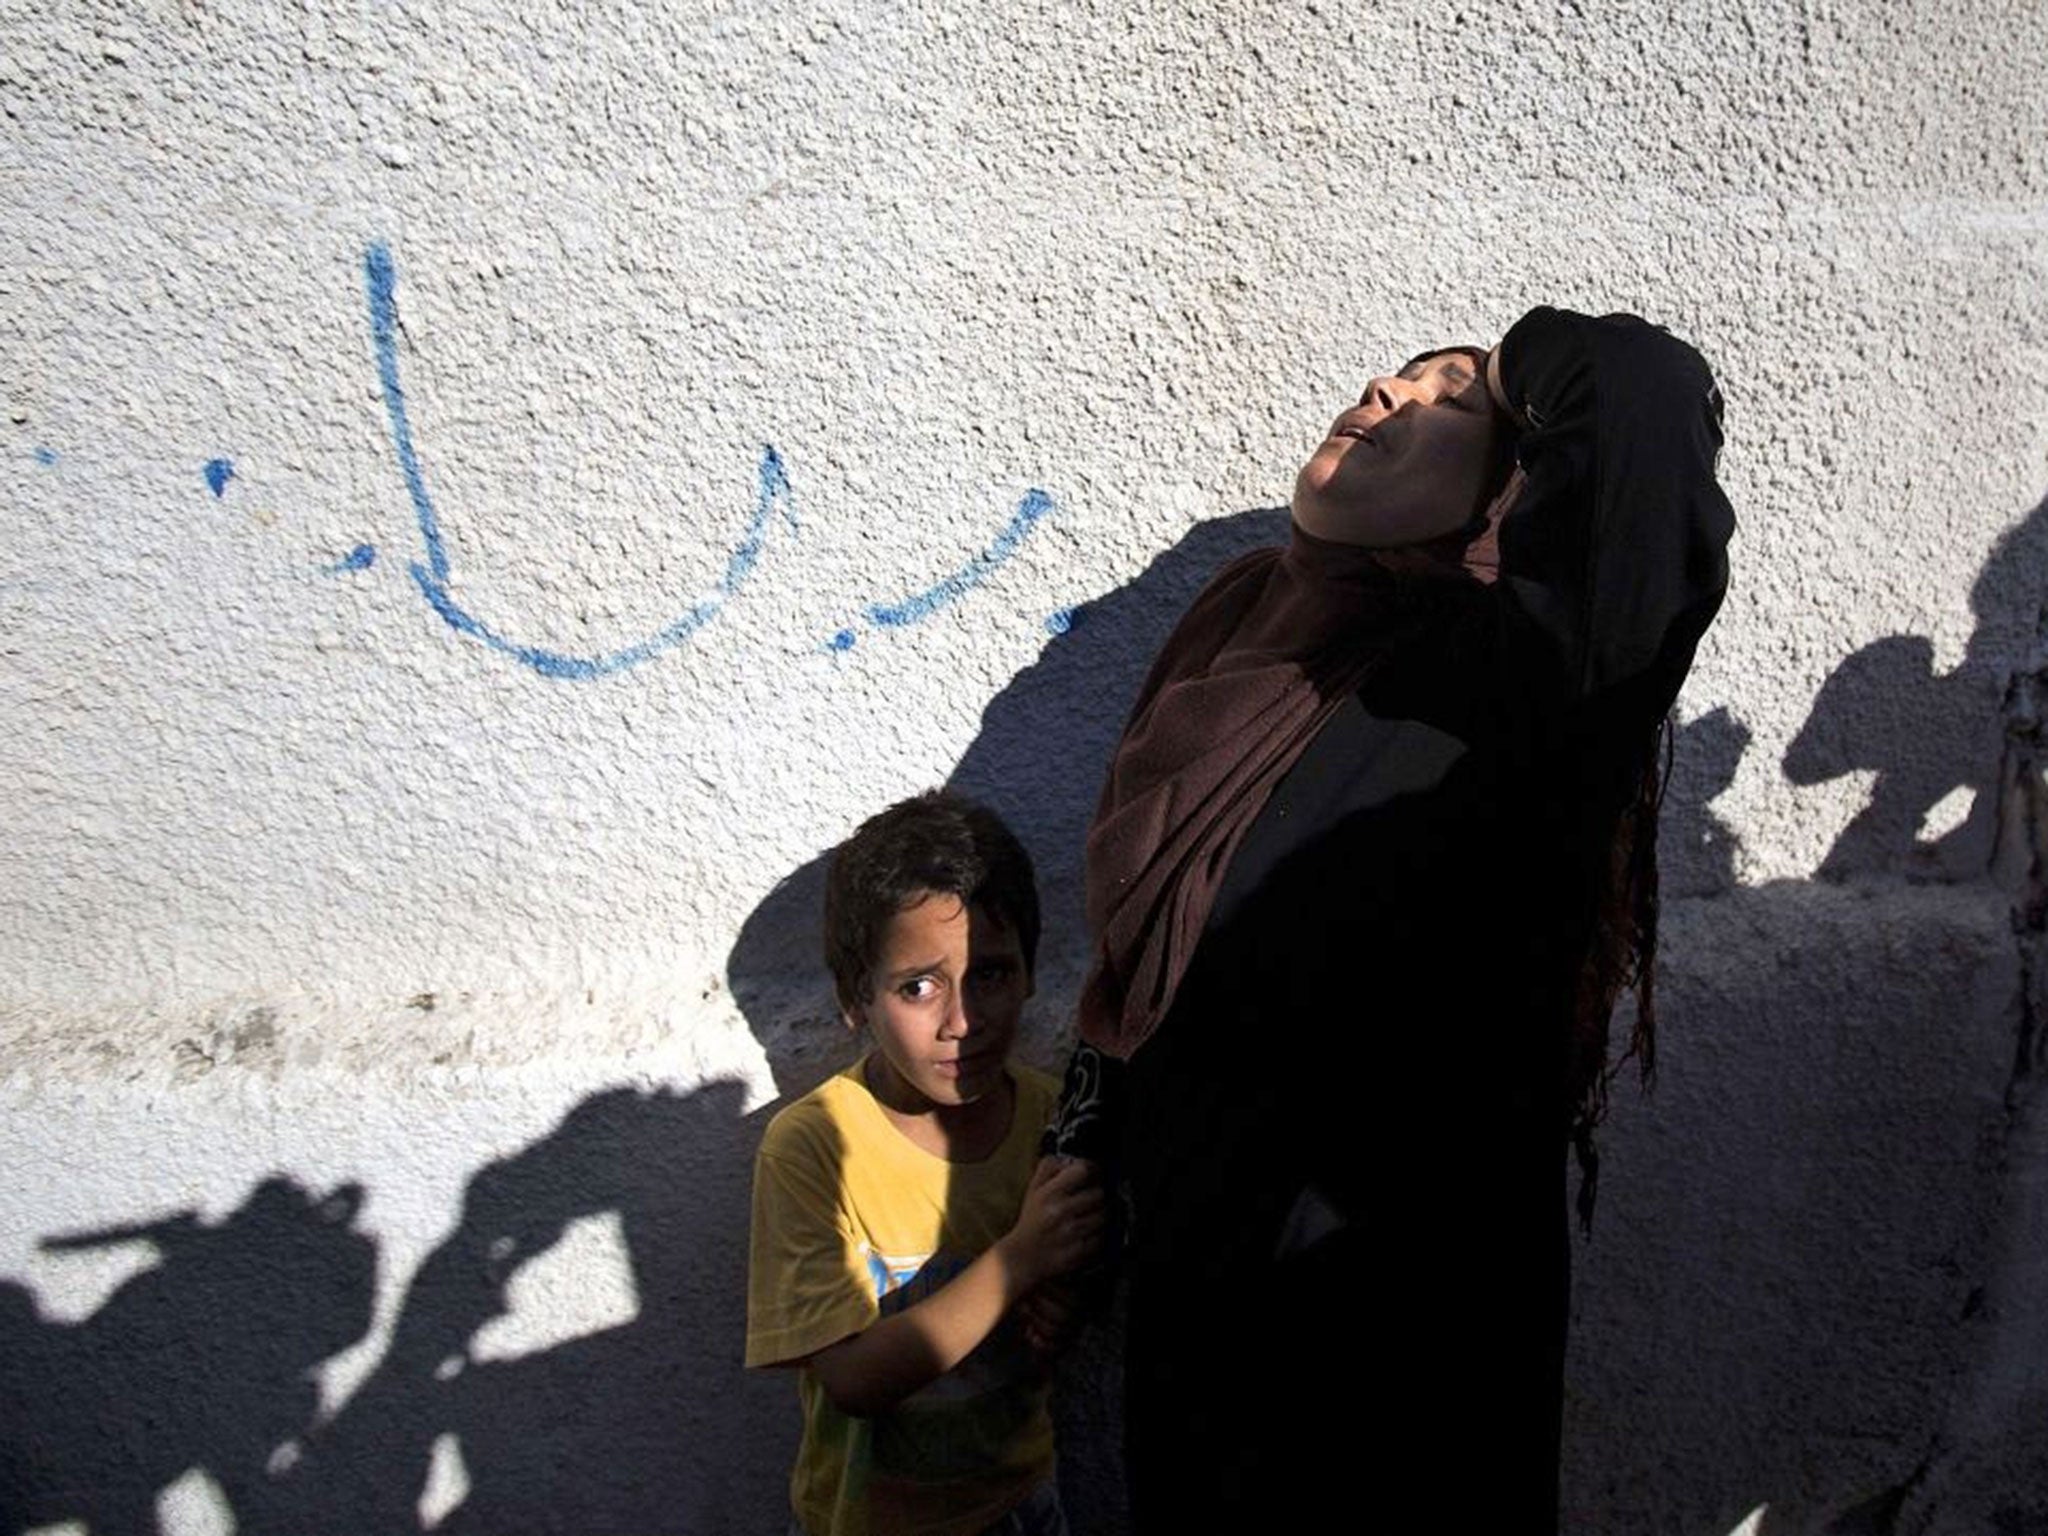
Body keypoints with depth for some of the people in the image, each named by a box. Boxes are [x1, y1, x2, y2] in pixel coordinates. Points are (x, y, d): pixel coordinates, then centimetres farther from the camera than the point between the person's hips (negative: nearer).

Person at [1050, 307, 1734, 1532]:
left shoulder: (1498, 686, -21)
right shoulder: (1243, 622, -1)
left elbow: (1649, 392, -39)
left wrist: (1523, 368, -17)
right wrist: (1079, 1161, 12)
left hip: (1400, 1291, -6)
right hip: (1192, 1253, 6)